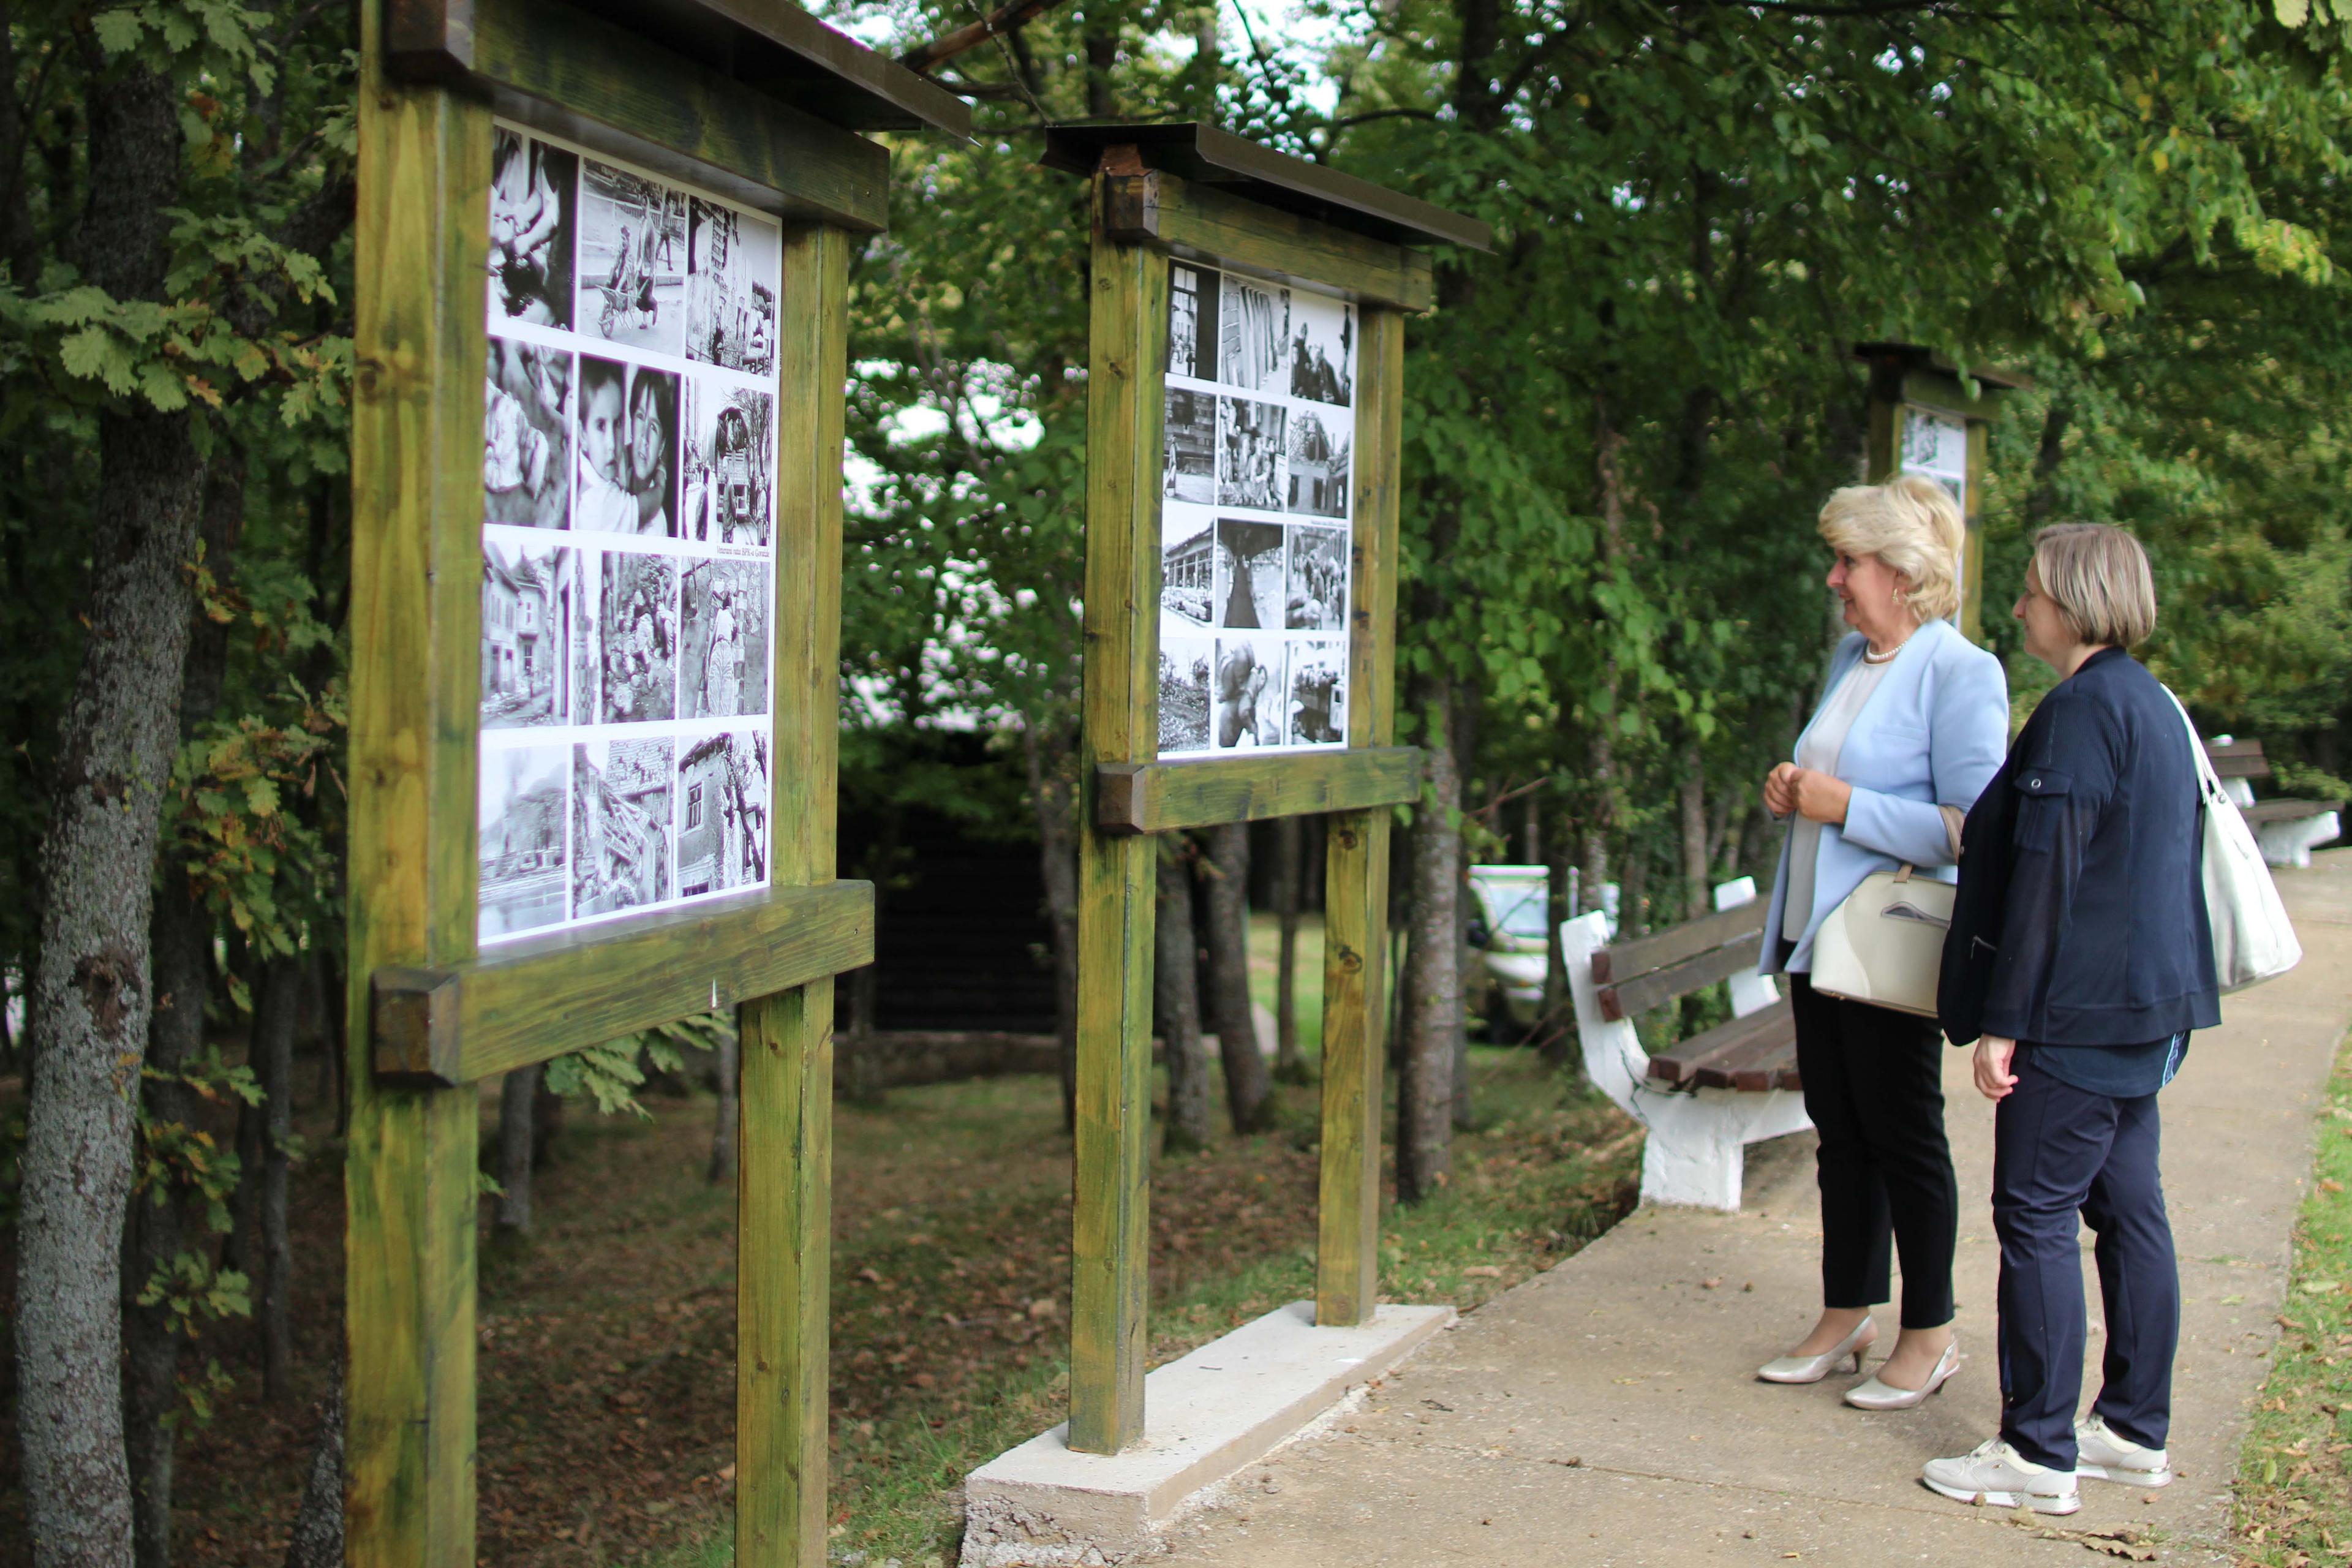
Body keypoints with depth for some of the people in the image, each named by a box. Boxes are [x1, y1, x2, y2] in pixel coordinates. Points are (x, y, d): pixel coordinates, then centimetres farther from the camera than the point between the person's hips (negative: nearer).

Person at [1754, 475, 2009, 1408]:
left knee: (1903, 1137, 2)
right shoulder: (1850, 658, 13)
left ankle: (1929, 1335, 15)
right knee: (1839, 1131, 14)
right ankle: (1846, 1318, 26)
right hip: (1816, 932, 8)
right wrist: (1793, 793, 5)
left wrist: (1846, 806, -20)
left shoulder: (1959, 674, -14)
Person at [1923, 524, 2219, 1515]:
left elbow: (2046, 873, -20)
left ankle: (2040, 1454, 1)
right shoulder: (2153, 705, 14)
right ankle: (2137, 1432, 22)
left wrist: (2003, 1021, -18)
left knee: (2036, 1217, -4)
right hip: (2146, 1006, 10)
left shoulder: (2081, 709, -17)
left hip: (2077, 1014, -10)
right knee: (2129, 1209, 14)